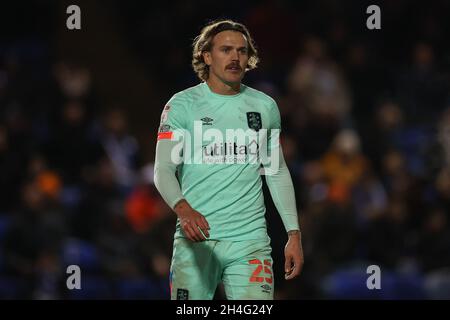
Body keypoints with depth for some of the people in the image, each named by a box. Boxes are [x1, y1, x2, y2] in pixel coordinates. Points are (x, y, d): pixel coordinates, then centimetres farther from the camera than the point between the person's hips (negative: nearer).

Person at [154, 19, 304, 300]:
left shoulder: (265, 107, 11)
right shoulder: (182, 105, 0)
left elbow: (278, 172, 19)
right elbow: (164, 169, -7)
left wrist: (294, 234, 13)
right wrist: (183, 209, -27)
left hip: (250, 239, 2)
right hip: (195, 239, -2)